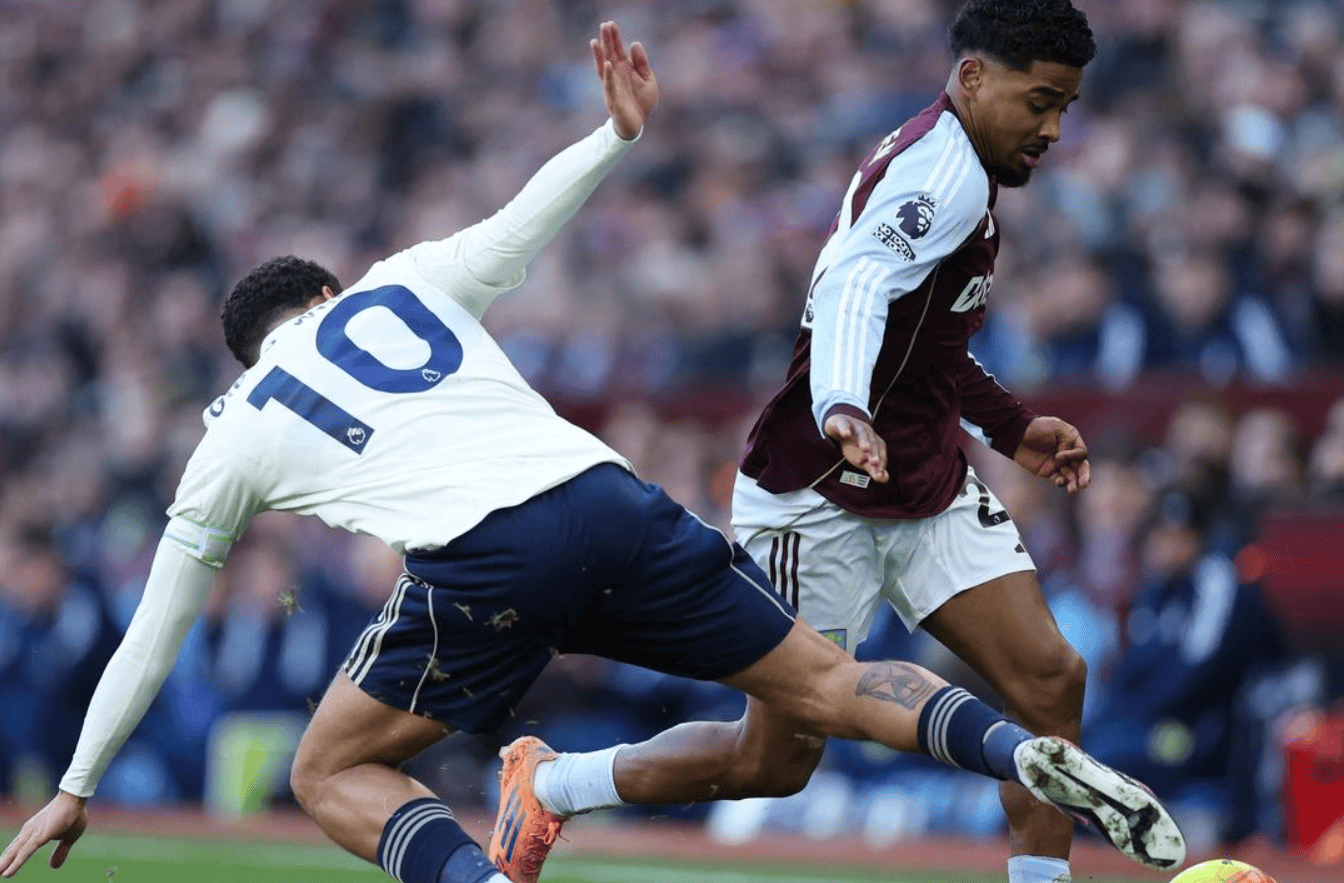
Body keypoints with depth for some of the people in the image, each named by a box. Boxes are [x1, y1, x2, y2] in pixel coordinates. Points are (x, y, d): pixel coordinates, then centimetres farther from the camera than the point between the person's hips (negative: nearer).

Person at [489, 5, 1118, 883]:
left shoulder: (944, 161, 11)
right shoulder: (943, 170, -20)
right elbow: (853, 291, -39)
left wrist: (1013, 425, 22)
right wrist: (841, 410, -57)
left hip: (929, 483, 9)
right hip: (822, 499, -9)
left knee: (1051, 678, -9)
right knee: (775, 759, 0)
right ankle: (546, 785, 21)